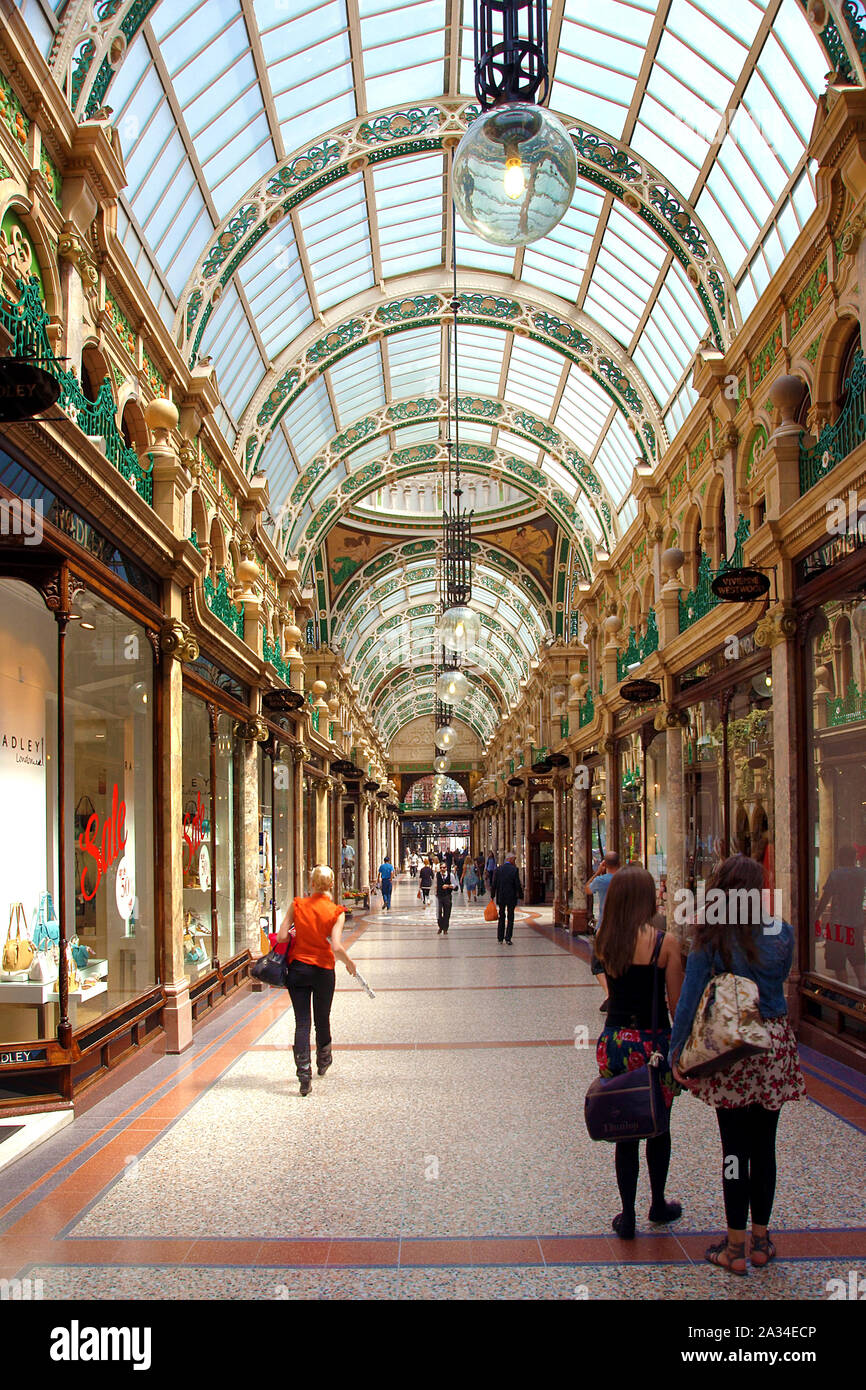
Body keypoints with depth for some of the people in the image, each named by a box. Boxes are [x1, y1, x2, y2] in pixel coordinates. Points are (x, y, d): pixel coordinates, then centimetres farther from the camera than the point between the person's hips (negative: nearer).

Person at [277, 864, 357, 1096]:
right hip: (323, 970, 0)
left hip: (297, 968, 0)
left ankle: (304, 1073, -8)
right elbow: (336, 947, -19)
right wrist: (349, 963, -1)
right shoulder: (335, 912, -12)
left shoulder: (297, 905, -8)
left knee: (302, 1022, 2)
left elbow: (281, 936, -10)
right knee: (322, 1019, 20)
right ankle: (323, 1060, 41)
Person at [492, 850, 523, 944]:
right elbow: (518, 884, -12)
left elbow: (494, 884, 0)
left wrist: (493, 896, 9)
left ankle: (500, 938, 15)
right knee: (510, 918, 7)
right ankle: (508, 939, 3)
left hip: (501, 898, 3)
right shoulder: (514, 870, -11)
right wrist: (520, 895, 0)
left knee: (501, 917, 14)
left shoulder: (498, 869, -2)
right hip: (511, 898, -3)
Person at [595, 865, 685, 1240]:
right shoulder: (665, 942, -13)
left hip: (614, 1041, 2)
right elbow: (677, 1004, -9)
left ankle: (627, 1216, 14)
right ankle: (659, 1205, 33)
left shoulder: (604, 942, -3)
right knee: (658, 1127, 18)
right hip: (654, 1042, -2)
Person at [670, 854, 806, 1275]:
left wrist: (676, 1052, -5)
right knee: (764, 1145, 14)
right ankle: (761, 1239, 26)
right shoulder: (781, 932, -4)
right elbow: (779, 981, 10)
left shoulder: (710, 939, -12)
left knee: (735, 1148, 6)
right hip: (774, 1044, 3)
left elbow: (689, 998, -12)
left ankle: (736, 1248, 13)